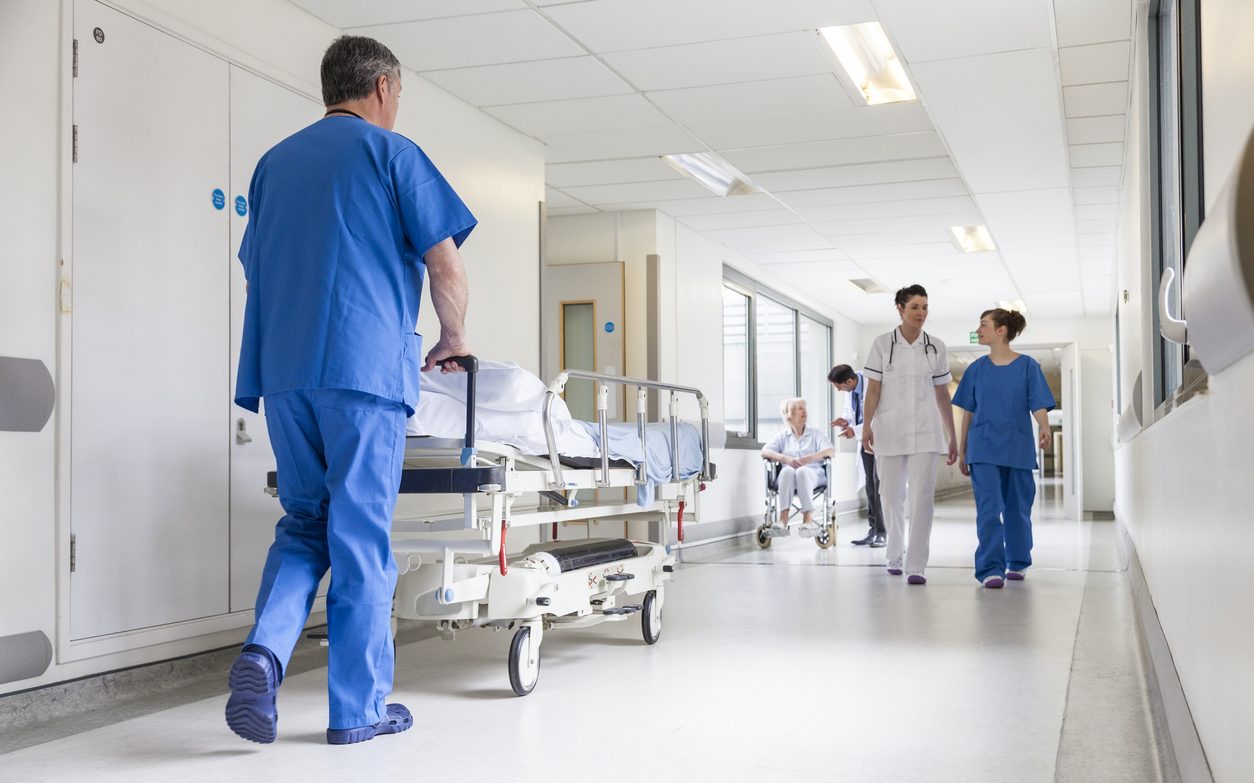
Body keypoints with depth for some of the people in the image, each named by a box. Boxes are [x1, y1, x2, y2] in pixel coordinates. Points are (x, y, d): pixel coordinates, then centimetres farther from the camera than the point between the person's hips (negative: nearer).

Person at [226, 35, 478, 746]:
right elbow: (446, 266, -2)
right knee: (362, 538, 0)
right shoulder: (391, 153, 3)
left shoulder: (274, 162, 20)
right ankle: (358, 707, 6)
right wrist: (455, 337, 14)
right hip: (367, 368, -5)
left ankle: (264, 651, -8)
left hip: (283, 372, 5)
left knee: (304, 524, 15)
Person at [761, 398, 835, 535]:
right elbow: (765, 451, 4)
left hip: (812, 473, -1)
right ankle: (783, 518, -46)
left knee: (802, 471, -37)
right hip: (789, 475, 1)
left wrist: (809, 458, -15)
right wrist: (786, 459, -14)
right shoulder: (782, 436, 20)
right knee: (787, 471, -36)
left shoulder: (816, 433, 20)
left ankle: (808, 519, -47)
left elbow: (831, 451, 2)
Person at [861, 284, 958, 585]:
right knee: (891, 496, 8)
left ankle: (915, 566, -9)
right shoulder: (882, 344, 2)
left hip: (925, 432, 0)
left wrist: (952, 437, 10)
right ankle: (895, 554, 29)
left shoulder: (936, 347, 6)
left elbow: (943, 395, 10)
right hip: (890, 431, 0)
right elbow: (873, 389, -2)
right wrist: (866, 425, -14)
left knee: (922, 495, -10)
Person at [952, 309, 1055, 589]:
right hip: (984, 450, 1)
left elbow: (1039, 406, -5)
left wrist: (1045, 428, -27)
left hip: (1018, 450, -1)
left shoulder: (1027, 366, 1)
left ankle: (1017, 563, 27)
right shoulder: (977, 369, 7)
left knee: (1017, 509, 9)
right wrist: (962, 451, 12)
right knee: (988, 509, -10)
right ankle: (990, 569, -12)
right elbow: (968, 412, 11)